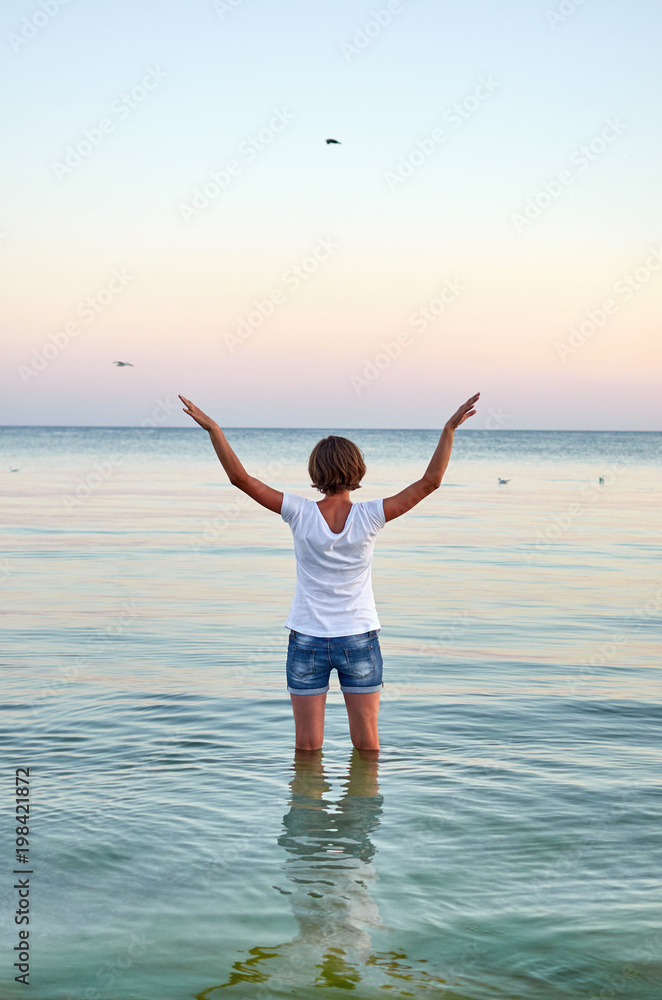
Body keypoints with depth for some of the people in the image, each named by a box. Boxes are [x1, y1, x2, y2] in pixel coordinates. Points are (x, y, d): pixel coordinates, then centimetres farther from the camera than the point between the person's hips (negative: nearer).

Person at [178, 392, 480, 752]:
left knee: (307, 746, 8)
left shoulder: (301, 515, -14)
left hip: (307, 641, 0)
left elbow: (240, 478, -12)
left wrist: (212, 428, -7)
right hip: (359, 640, 0)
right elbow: (430, 481, -12)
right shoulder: (369, 517, -13)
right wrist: (449, 429, -10)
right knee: (367, 745, 11)